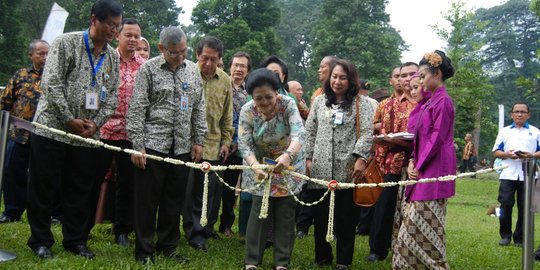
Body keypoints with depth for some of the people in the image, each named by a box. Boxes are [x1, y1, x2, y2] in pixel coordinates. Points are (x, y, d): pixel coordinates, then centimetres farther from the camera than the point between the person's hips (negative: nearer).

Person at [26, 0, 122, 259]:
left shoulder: (113, 56, 9)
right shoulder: (66, 42, -6)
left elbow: (111, 95, 9)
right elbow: (51, 84, -12)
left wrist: (95, 123, -5)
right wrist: (69, 120, -14)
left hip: (87, 136, 4)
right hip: (51, 129, -4)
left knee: (80, 191, 9)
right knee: (43, 188, 3)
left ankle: (76, 240, 22)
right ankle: (40, 240, 17)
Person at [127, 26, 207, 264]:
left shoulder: (193, 70, 10)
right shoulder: (148, 69, -4)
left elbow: (199, 108, 14)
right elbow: (136, 109, -7)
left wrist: (198, 141, 9)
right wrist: (137, 146, -11)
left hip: (182, 147, 4)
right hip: (152, 145, -4)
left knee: (174, 200, 11)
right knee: (147, 200, 3)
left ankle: (168, 246, 25)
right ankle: (144, 250, 14)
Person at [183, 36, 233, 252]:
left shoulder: (225, 81, 6)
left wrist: (226, 141, 10)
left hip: (214, 145, 3)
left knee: (211, 189, 6)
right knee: (192, 189, 2)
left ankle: (207, 227, 22)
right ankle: (195, 232, 12)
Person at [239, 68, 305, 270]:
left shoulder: (288, 105, -23)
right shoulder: (247, 111, -18)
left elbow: (298, 133, -36)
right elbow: (244, 144, -21)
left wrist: (288, 155, -57)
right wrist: (255, 166, -42)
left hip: (289, 164, 0)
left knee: (285, 213, 4)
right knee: (259, 211, -1)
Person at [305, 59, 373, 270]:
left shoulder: (360, 103, 5)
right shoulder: (319, 102, 14)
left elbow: (367, 133, -4)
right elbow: (310, 132, 15)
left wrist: (361, 158, -16)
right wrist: (308, 158, 6)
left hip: (347, 169, -3)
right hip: (320, 168, 3)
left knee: (346, 217, 2)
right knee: (321, 215, 7)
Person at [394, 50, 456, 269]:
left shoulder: (442, 101, -13)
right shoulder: (430, 101, 15)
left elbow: (437, 138, -17)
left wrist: (419, 167, -12)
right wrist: (412, 161, 4)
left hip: (433, 170, -9)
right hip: (423, 169, 9)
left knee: (423, 225, -4)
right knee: (416, 224, 12)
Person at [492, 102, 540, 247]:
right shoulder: (504, 131, 13)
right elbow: (496, 152, 9)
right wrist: (506, 154, -11)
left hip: (527, 175, 0)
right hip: (508, 174, 0)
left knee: (524, 207, 3)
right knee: (506, 204, -5)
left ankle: (520, 238, 13)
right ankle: (505, 235, 6)